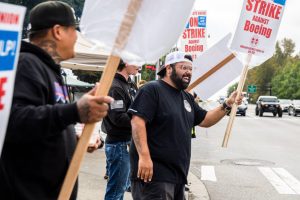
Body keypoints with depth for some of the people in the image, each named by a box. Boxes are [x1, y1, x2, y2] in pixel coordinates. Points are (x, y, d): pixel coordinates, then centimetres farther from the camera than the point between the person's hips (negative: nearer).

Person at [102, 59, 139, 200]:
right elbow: (118, 118, -23)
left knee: (123, 185, 18)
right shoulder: (115, 87, -16)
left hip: (128, 142, 9)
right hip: (119, 144, -9)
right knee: (117, 189, -2)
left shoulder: (130, 85, 13)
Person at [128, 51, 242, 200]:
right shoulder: (152, 90, -10)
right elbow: (137, 121, -20)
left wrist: (227, 105, 9)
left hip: (178, 174, 9)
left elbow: (205, 120, 23)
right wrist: (144, 156, -28)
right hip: (154, 173, -9)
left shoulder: (186, 97, 18)